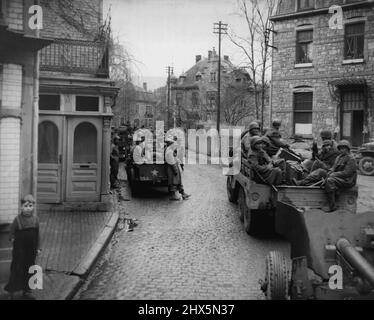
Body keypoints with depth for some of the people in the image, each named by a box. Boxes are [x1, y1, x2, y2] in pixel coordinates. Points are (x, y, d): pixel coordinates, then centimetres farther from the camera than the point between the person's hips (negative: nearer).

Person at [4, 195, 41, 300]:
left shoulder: (35, 219, 1)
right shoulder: (17, 219, -9)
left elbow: (37, 235, 7)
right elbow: (12, 231, 2)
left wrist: (38, 247, 7)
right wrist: (11, 238, -13)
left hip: (31, 249, 4)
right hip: (19, 249, -3)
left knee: (29, 271, 10)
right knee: (17, 269, 1)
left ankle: (27, 291, 22)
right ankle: (11, 290, 16)